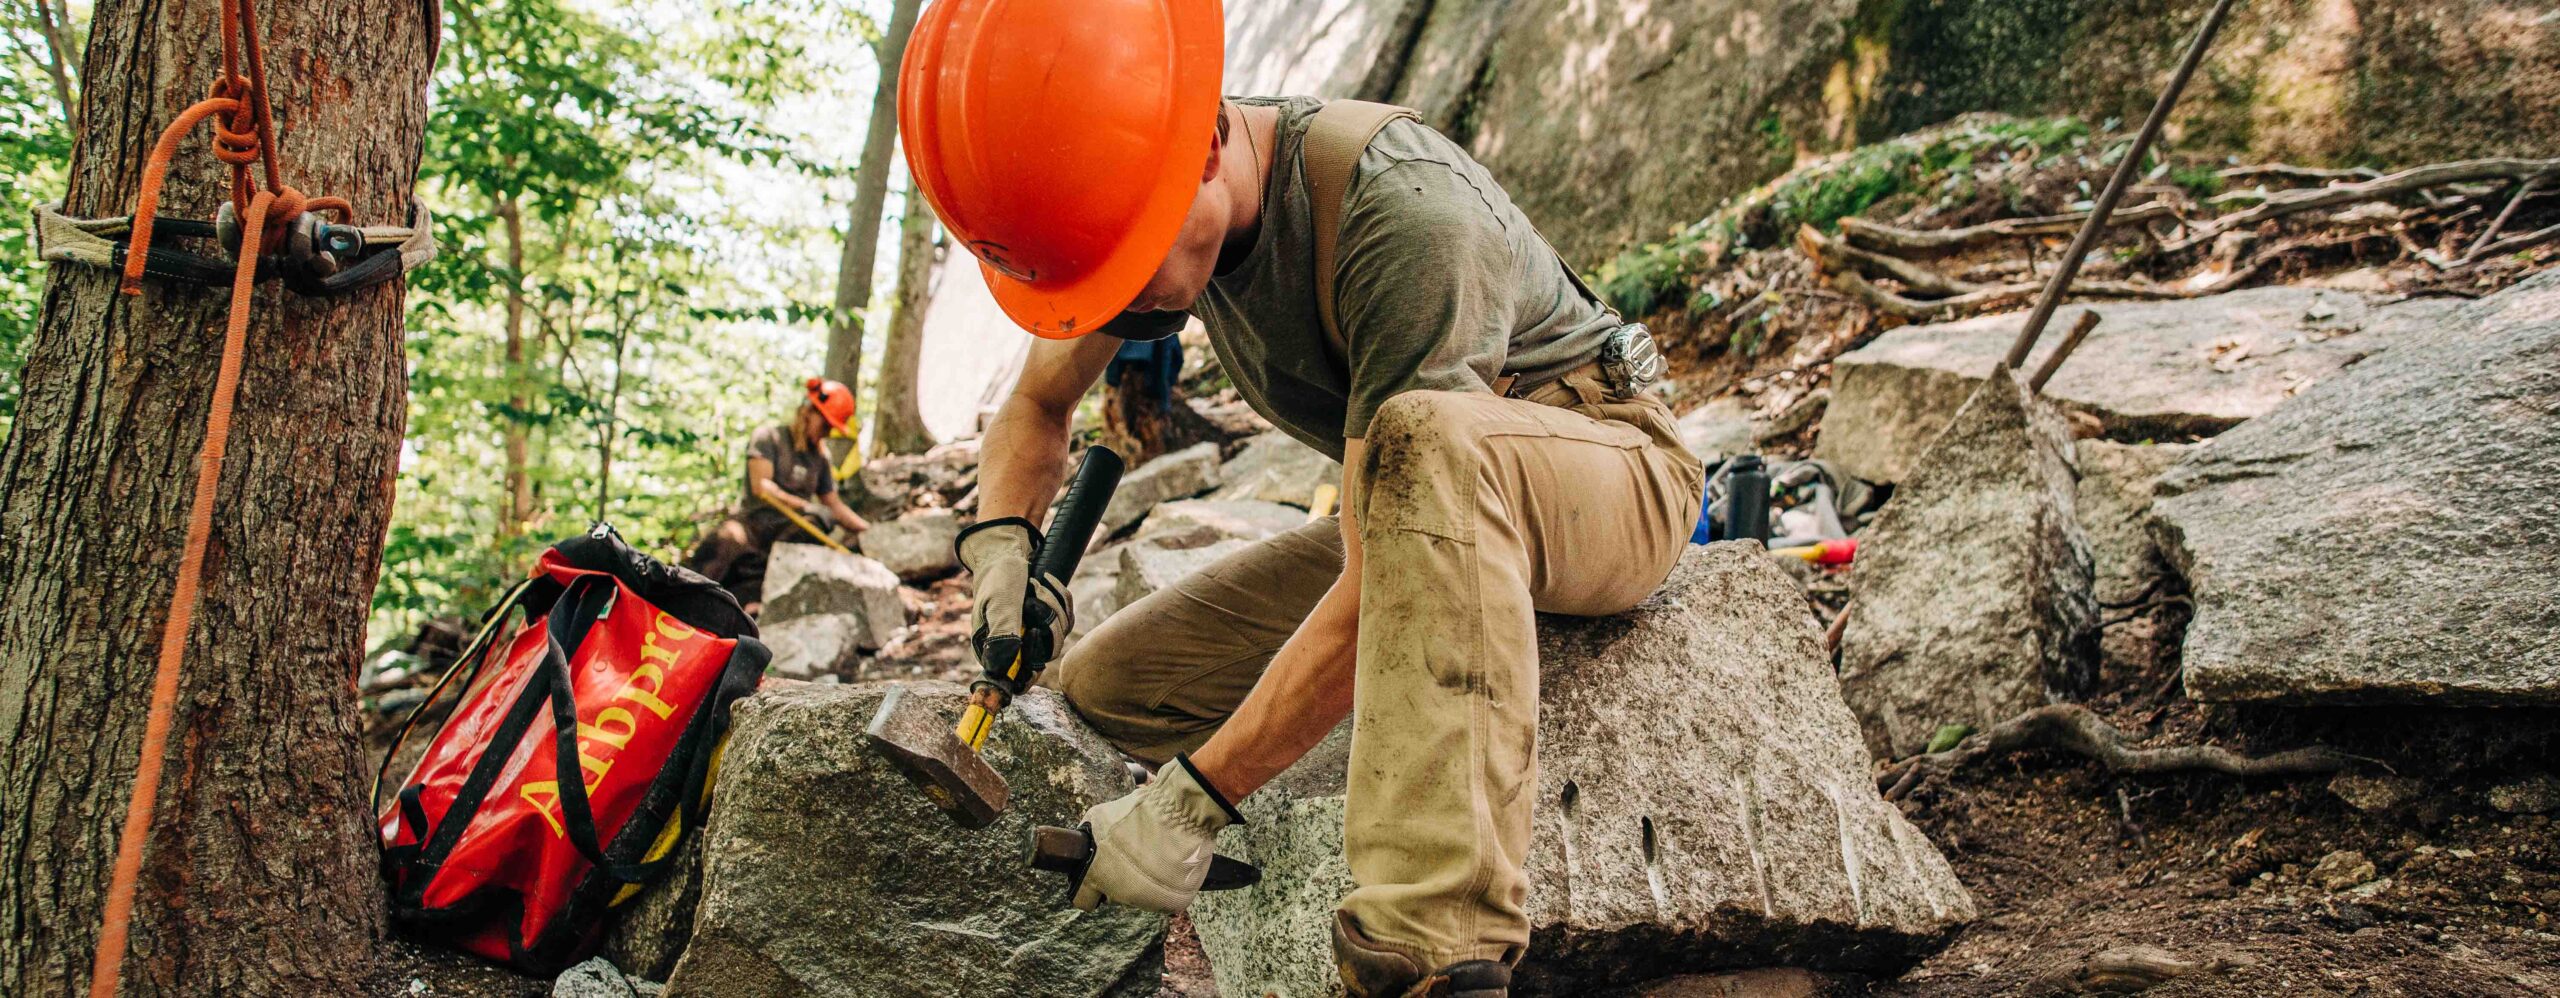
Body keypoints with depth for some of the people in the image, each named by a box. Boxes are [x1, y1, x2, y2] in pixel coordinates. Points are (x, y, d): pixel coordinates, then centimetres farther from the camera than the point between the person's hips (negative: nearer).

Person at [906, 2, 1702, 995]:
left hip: (1616, 471, -7)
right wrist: (1000, 542, -13)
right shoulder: (1146, 208, -8)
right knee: (1107, 686, -2)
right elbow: (1037, 403, 9)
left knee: (1428, 434, -43)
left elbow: (1381, 582, -34)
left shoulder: (1402, 213, -33)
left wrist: (1189, 802, -31)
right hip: (1425, 511, 7)